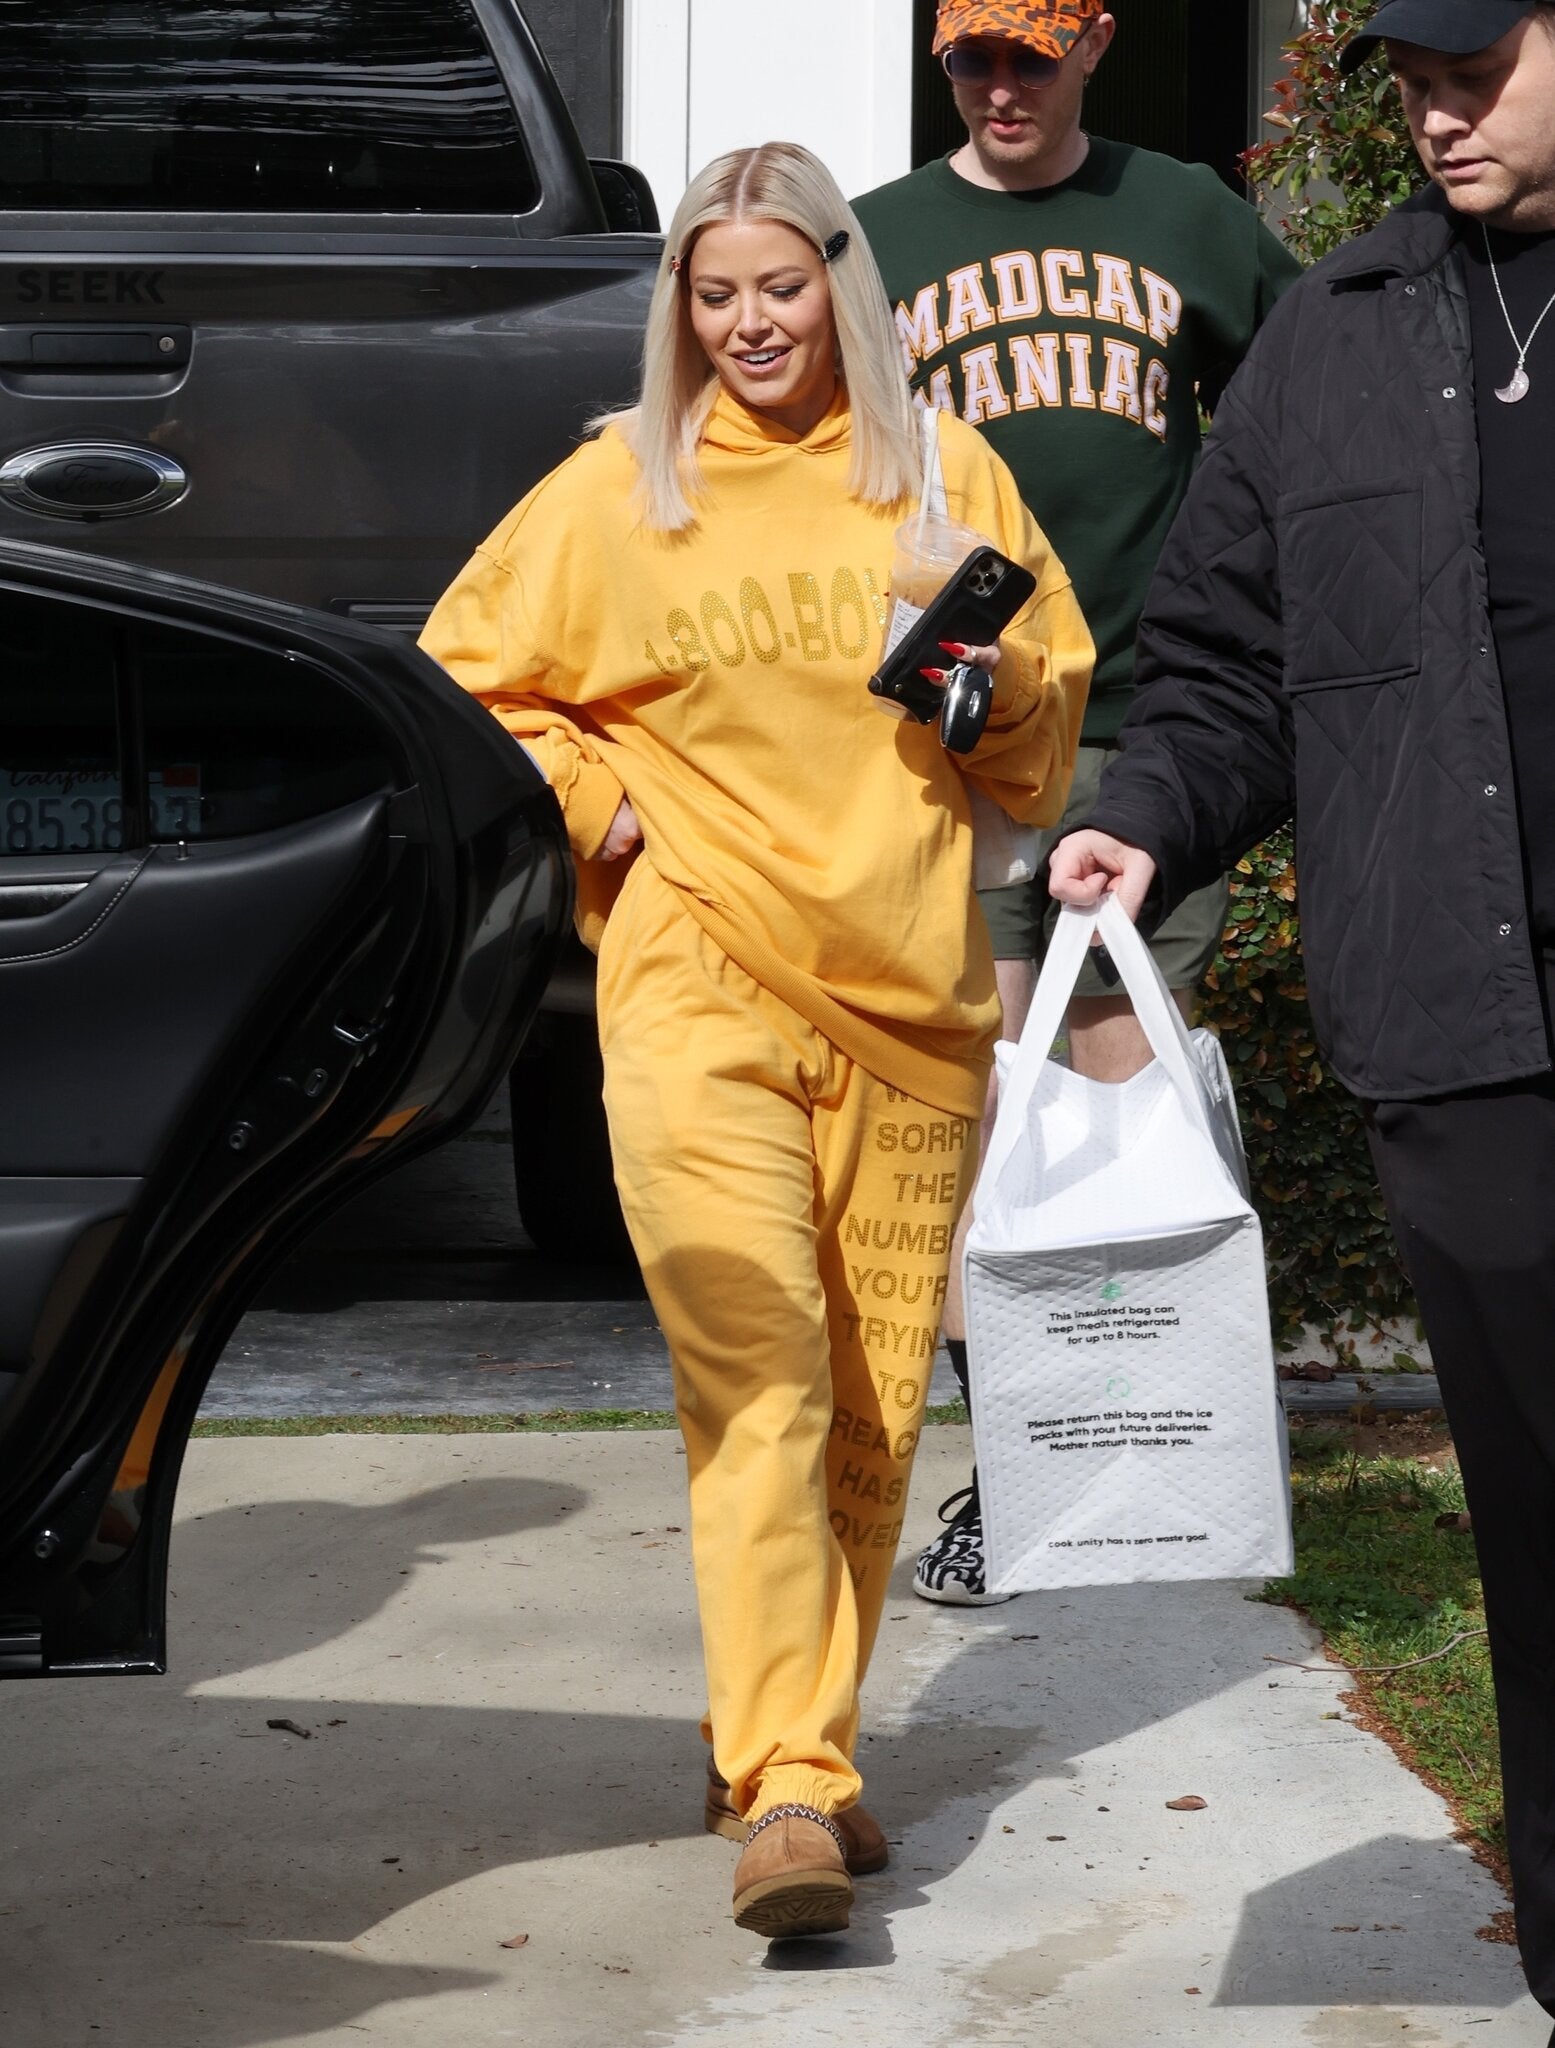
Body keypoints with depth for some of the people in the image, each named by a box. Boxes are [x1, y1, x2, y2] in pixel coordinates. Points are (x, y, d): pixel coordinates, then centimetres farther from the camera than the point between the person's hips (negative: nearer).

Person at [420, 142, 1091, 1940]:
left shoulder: (949, 478, 10)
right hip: (698, 992, -3)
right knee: (756, 1378, -14)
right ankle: (785, 1791, -18)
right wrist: (594, 806, 2)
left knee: (876, 1403, 7)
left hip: (909, 992, 3)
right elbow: (467, 676, 15)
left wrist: (999, 691, -5)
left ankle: (790, 1739, 22)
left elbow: (1052, 726, 17)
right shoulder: (618, 488, 6)